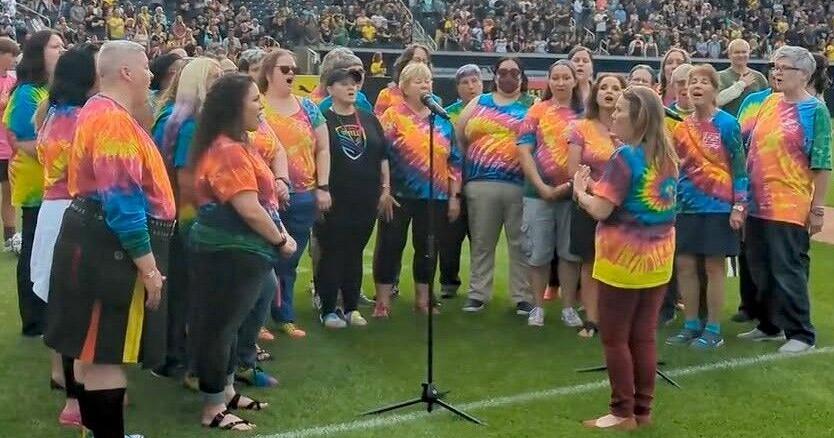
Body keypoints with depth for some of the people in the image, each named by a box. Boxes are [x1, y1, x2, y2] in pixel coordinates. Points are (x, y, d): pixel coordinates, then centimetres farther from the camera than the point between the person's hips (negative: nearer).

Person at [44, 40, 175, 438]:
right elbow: (123, 201, -26)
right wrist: (148, 265, -23)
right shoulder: (115, 121, -20)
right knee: (107, 353, -5)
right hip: (112, 248, -11)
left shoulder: (98, 111, 14)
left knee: (93, 349, 18)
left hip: (97, 240, 11)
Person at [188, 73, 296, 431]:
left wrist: (279, 233, 7)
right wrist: (280, 241, -12)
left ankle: (226, 392, 32)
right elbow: (250, 210, -25)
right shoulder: (228, 151, -21)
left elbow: (259, 200, 18)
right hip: (228, 253, -11)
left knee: (228, 323, 19)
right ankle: (213, 408, 9)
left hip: (236, 251, 11)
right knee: (218, 326, -1)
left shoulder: (234, 146, 13)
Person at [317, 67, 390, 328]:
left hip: (365, 199, 4)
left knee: (355, 254, 10)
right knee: (332, 254, 0)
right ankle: (328, 311, 8)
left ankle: (352, 308, 19)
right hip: (334, 200, -4)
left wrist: (386, 188, 8)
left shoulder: (369, 120, 12)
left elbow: (383, 157, 14)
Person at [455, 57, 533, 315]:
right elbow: (458, 136, 15)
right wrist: (470, 163, 7)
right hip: (481, 183, 2)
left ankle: (523, 297, 10)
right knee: (481, 243, 7)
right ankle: (478, 294, 16)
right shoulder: (479, 103, 15)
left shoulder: (533, 105, 10)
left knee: (520, 243, 3)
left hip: (520, 184, -1)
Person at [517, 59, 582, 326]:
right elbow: (524, 151, -3)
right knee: (538, 252, 3)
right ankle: (538, 307, 17)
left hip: (573, 192, 1)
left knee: (570, 252, 8)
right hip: (539, 191, -1)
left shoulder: (584, 114, 6)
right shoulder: (537, 111, 3)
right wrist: (541, 186, -12)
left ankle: (568, 307, 19)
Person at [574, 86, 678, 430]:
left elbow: (601, 210, -19)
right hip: (659, 257, 7)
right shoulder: (668, 156, 7)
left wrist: (580, 190, 0)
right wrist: (600, 187, 17)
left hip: (624, 258, -7)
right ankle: (643, 410, 19)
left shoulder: (625, 157, -17)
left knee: (615, 338, 4)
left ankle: (623, 414, 9)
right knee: (644, 337, 13)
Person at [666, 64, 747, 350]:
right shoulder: (682, 126, 7)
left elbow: (739, 166, -8)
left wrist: (739, 206, -13)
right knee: (684, 264, 7)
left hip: (717, 206, -5)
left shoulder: (727, 124, -8)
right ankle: (691, 324, 20)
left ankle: (713, 330, 10)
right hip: (686, 206, 5)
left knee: (713, 266, 1)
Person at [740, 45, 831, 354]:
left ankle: (801, 334, 10)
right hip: (758, 204, 7)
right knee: (761, 269, 14)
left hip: (789, 208, -7)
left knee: (788, 272, -2)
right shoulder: (768, 103, 11)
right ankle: (769, 325, 29)